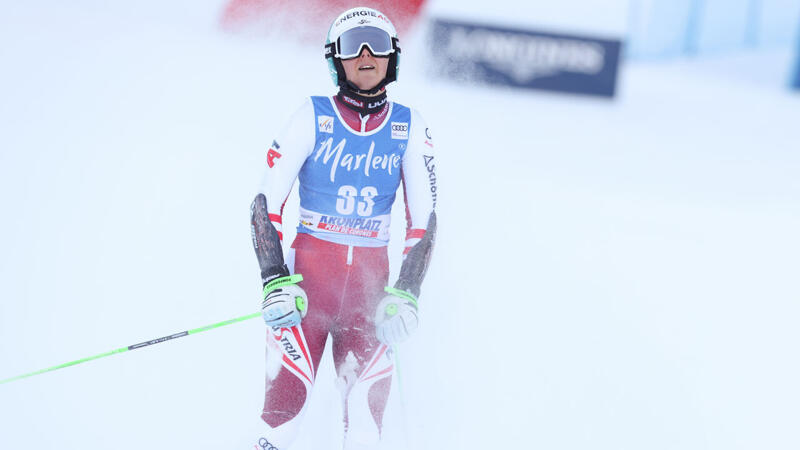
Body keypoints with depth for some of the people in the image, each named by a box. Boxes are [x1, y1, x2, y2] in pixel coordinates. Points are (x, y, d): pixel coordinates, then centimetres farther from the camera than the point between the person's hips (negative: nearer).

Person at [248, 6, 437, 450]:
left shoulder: (410, 129, 5)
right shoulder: (313, 118, -1)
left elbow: (423, 220, 6)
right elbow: (266, 203, -3)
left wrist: (406, 295, -5)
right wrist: (274, 280, -14)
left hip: (371, 278, 2)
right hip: (308, 268, -2)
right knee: (287, 401, -14)